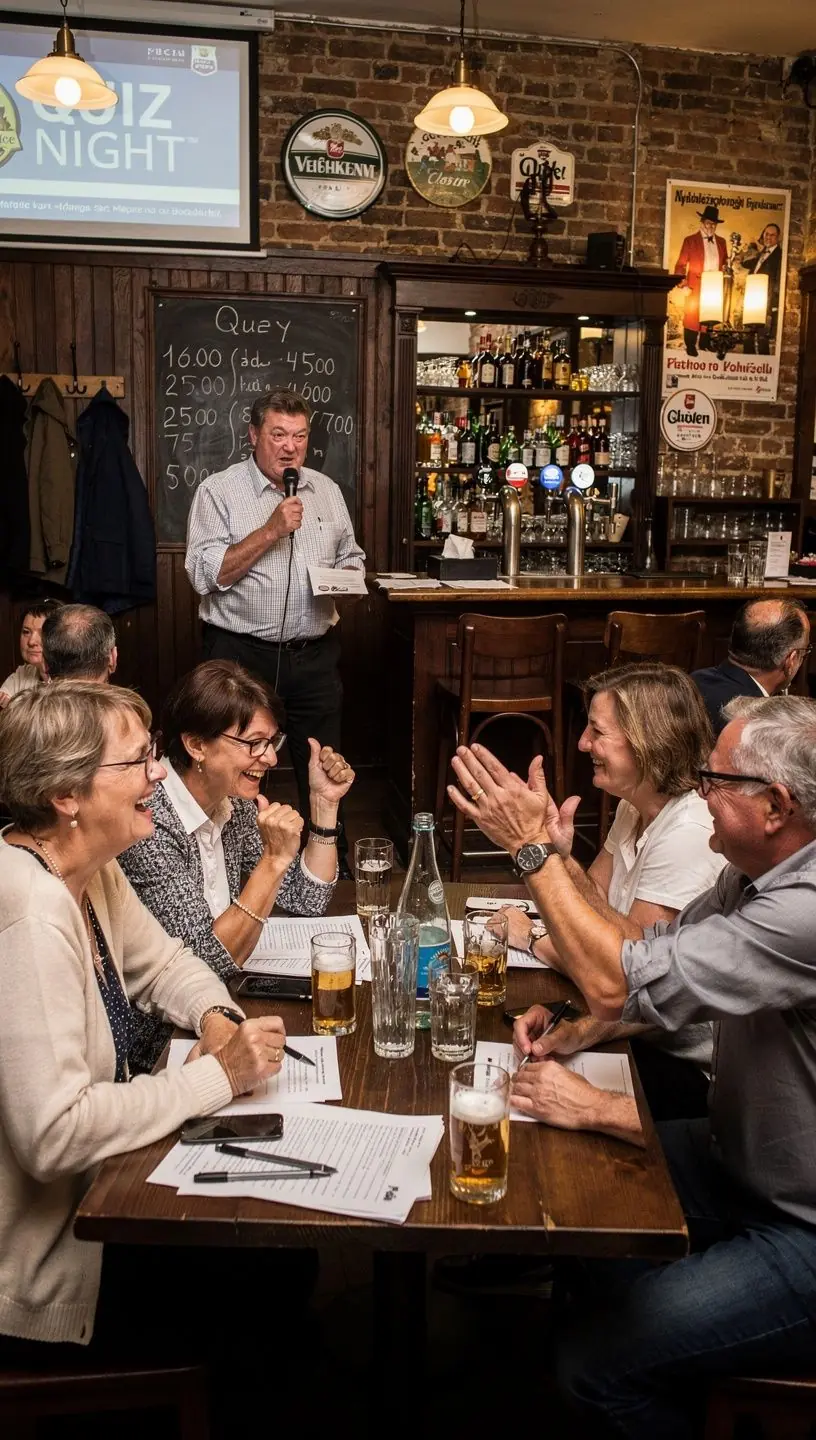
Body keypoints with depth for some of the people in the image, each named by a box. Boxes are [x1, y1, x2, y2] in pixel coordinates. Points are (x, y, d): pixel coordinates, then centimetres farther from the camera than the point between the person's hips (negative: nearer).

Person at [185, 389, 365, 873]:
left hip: (314, 652, 4)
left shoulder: (327, 490, 11)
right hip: (241, 652, -3)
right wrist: (272, 530, -17)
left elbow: (351, 557, 20)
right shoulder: (219, 491, -3)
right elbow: (206, 574, -13)